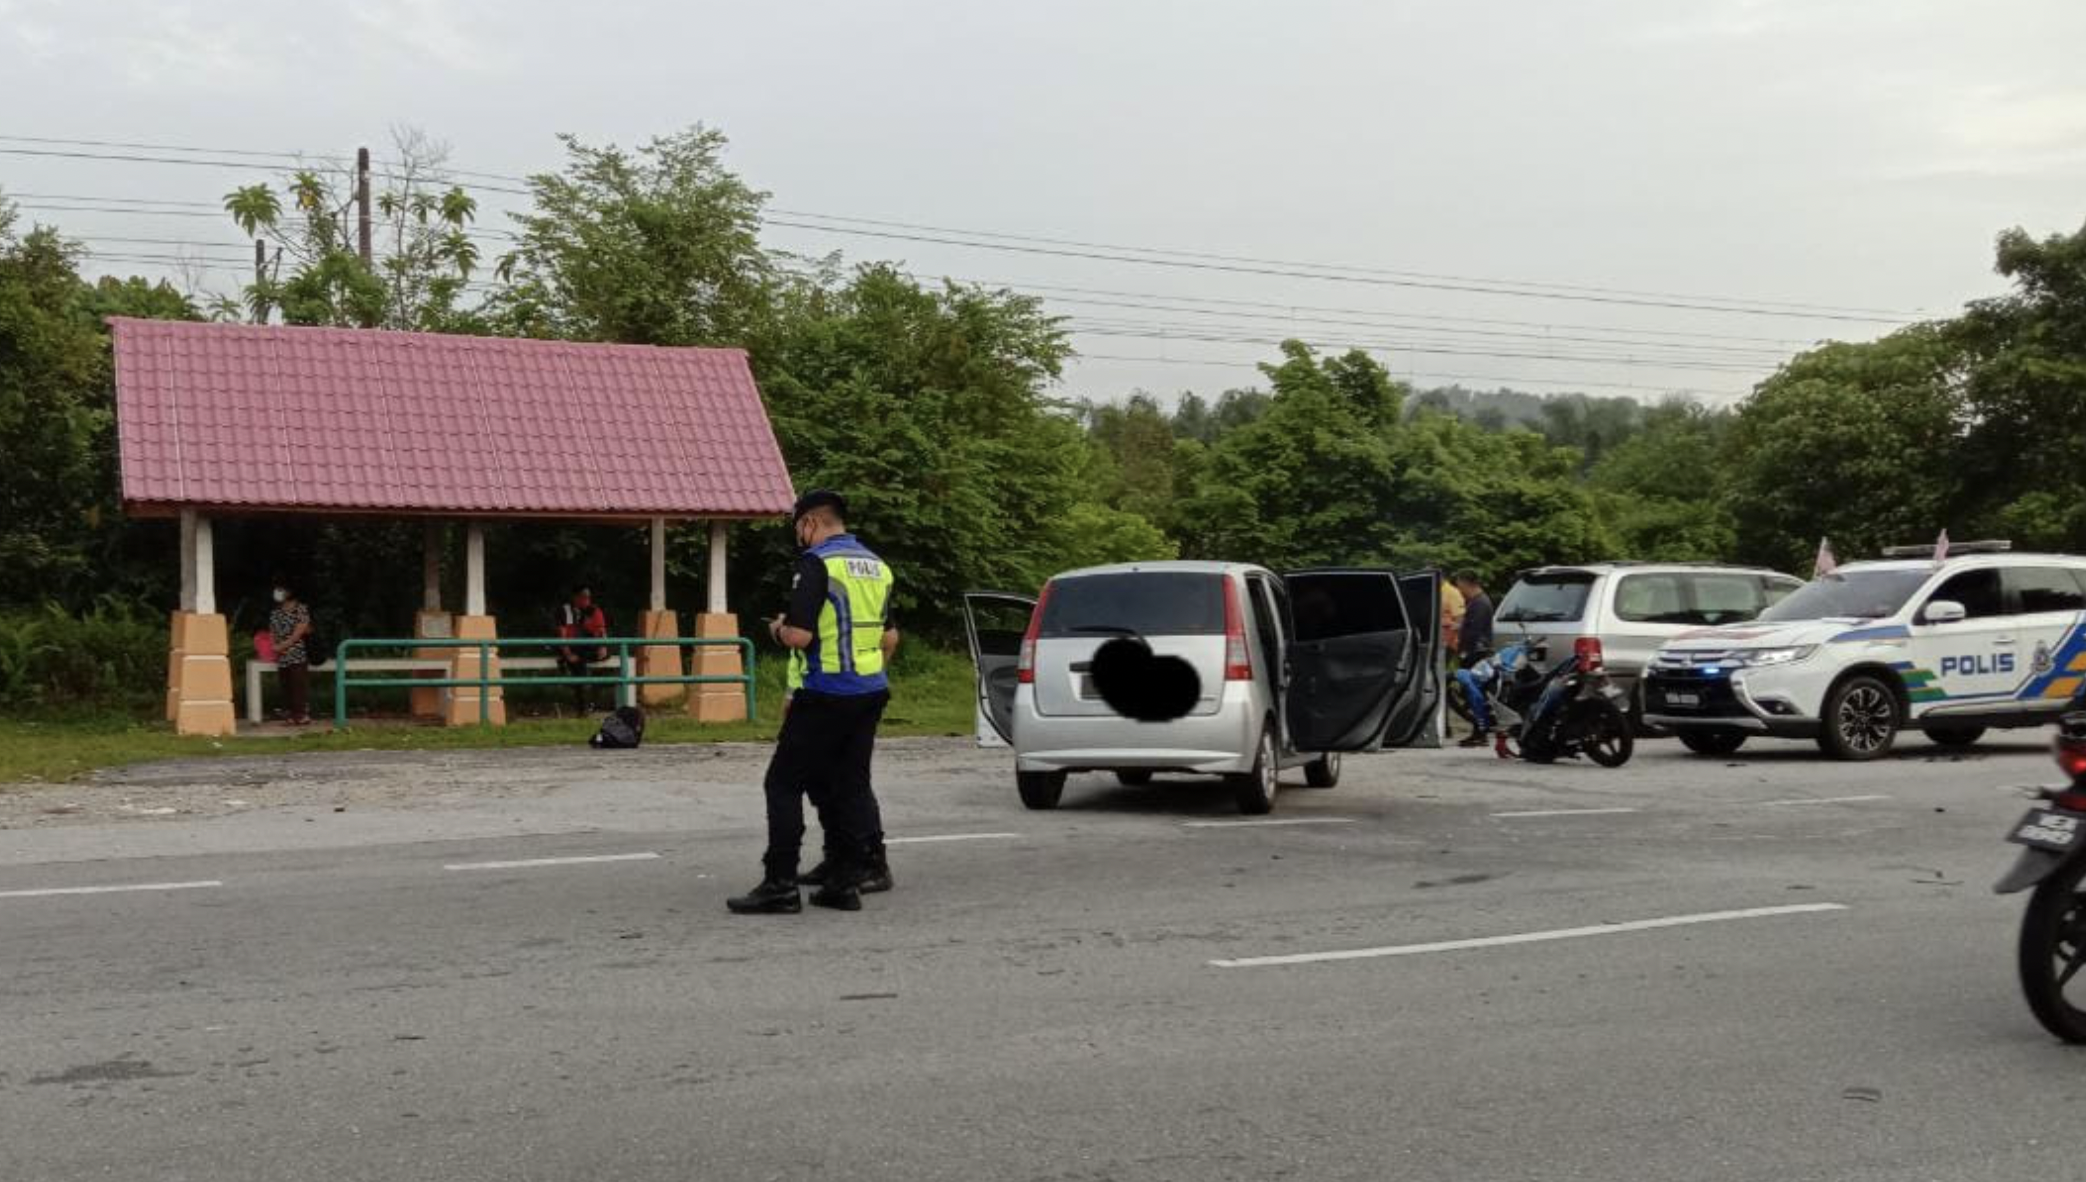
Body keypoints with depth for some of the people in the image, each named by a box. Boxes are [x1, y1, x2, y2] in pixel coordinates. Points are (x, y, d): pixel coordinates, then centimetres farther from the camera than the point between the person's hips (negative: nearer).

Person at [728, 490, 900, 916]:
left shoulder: (816, 563, -13)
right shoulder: (876, 565, 13)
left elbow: (799, 635, -20)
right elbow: (890, 637, 19)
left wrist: (778, 628, 1)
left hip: (824, 696, -8)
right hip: (870, 694, 8)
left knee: (784, 784, -2)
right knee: (849, 785, 12)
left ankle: (780, 885, -6)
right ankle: (845, 880, 12)